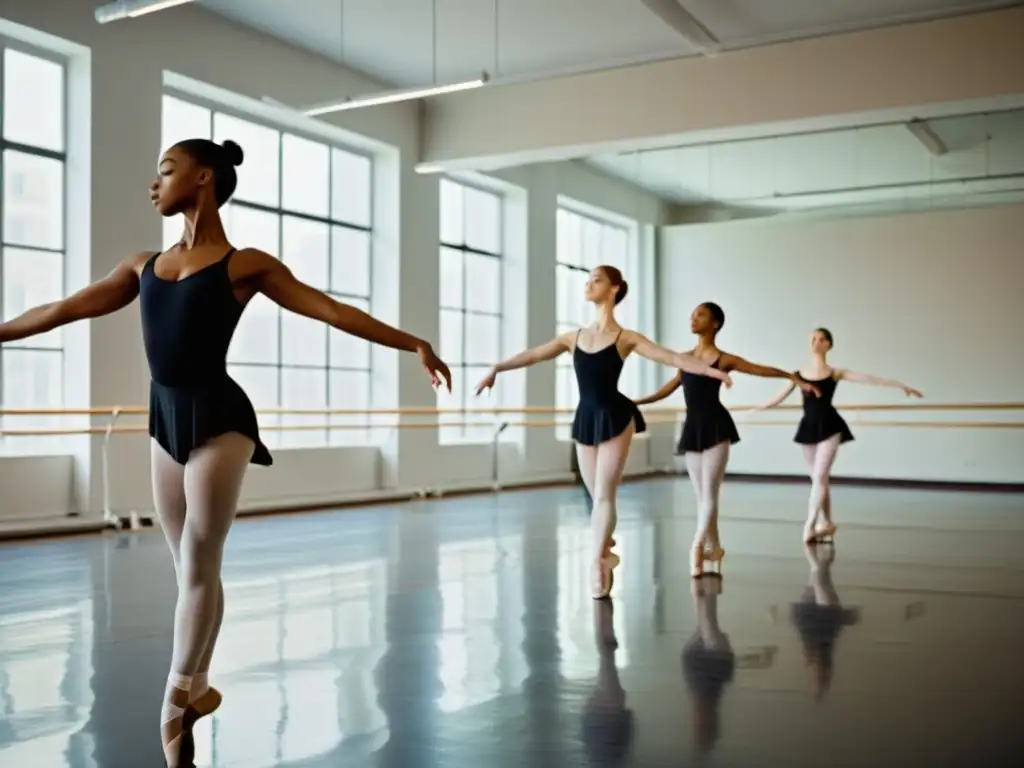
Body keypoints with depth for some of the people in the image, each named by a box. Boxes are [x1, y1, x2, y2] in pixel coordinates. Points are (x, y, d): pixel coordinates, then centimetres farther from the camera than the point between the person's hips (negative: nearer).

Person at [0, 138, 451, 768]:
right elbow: (64, 309, 18)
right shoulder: (144, 266, 14)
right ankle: (197, 688, 24)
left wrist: (413, 344, -9)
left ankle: (176, 697, 8)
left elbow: (332, 310, -4)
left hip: (217, 417, -5)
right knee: (190, 566, 12)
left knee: (198, 563, -3)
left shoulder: (246, 264, -2)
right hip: (167, 418, 6)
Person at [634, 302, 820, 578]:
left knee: (709, 492, -9)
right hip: (692, 428, 6)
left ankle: (698, 545, -14)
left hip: (715, 427, -6)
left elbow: (762, 369, -4)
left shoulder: (724, 359, -3)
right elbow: (670, 388, 25)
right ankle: (713, 548, 18)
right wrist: (637, 402, 30)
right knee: (701, 494, 9)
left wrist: (796, 379, -13)